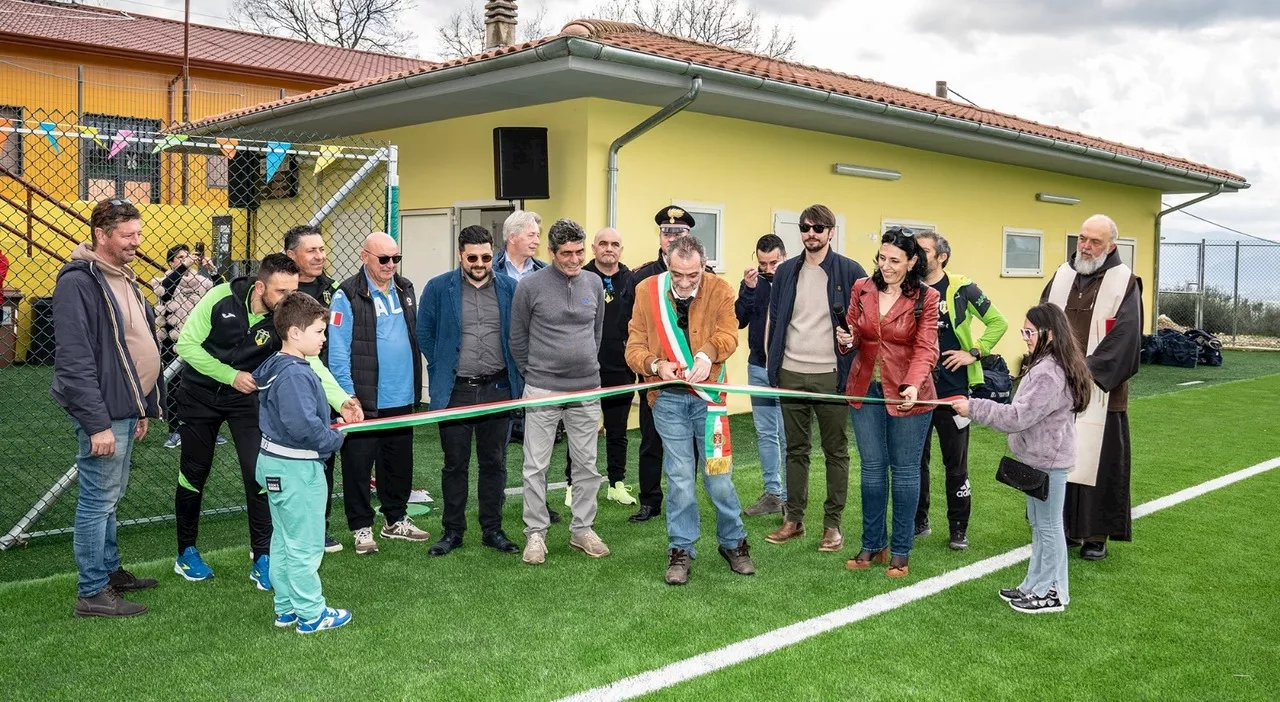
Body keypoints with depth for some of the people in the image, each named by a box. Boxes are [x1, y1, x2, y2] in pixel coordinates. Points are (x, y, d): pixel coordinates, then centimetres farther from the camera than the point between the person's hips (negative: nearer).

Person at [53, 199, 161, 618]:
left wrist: (143, 407, 18)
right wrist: (98, 423, -23)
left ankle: (110, 572, 31)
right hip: (103, 414, -9)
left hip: (125, 409, 9)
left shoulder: (124, 279, 14)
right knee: (98, 499, -2)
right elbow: (74, 361, -21)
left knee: (110, 497, 19)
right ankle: (92, 593, 7)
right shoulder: (79, 282, -16)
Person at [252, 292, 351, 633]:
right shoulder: (295, 375, -24)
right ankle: (311, 614, 12)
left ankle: (286, 609, 28)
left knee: (283, 541, 17)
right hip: (297, 468, -10)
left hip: (275, 463, 10)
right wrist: (335, 439, -13)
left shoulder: (272, 366, 8)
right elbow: (303, 425, -32)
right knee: (305, 546, 1)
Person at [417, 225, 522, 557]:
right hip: (455, 391, -1)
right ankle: (452, 531, 18)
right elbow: (425, 334, 7)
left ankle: (493, 530, 20)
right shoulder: (438, 288, -1)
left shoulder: (509, 288, 3)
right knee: (455, 464, 7)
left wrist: (513, 371, 6)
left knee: (494, 463, 9)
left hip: (497, 389, 1)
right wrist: (442, 370, 5)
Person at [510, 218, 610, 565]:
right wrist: (531, 374, 6)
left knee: (587, 465, 10)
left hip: (587, 390, 4)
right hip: (542, 391, -3)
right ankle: (535, 533, 14)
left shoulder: (594, 283, 5)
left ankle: (582, 529, 23)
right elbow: (517, 338, 2)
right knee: (536, 467, 2)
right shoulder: (530, 285, -7)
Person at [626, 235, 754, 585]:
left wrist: (707, 353, -36)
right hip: (667, 397, 0)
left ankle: (733, 542, 26)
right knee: (680, 476, 4)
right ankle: (680, 549, 20)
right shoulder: (647, 291, -3)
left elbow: (729, 334, -15)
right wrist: (655, 365, -23)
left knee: (718, 473, 4)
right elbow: (634, 348, -3)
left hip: (708, 393, 0)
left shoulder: (719, 290, -4)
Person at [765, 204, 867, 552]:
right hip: (790, 374, 4)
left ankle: (832, 524, 13)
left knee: (835, 451, 5)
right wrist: (773, 368, 8)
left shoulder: (850, 272, -3)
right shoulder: (786, 271, 8)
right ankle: (794, 519, 19)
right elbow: (773, 321, 12)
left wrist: (853, 369, -12)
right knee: (795, 450, 10)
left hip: (831, 376, -3)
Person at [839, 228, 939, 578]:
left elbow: (925, 349, -13)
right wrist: (847, 340, -13)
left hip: (907, 394, -3)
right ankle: (872, 545, 22)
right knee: (872, 468, 10)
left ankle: (901, 551, 17)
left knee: (905, 470, 6)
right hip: (866, 390, 3)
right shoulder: (862, 289, 3)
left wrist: (912, 385, -30)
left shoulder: (926, 298, -7)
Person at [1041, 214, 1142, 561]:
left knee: (1096, 459, 0)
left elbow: (1123, 338, -12)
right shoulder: (1062, 276, 9)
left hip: (1099, 392, -4)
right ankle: (1063, 525, 19)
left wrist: (1087, 371, -17)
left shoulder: (1124, 283, -5)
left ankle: (1096, 534, 10)